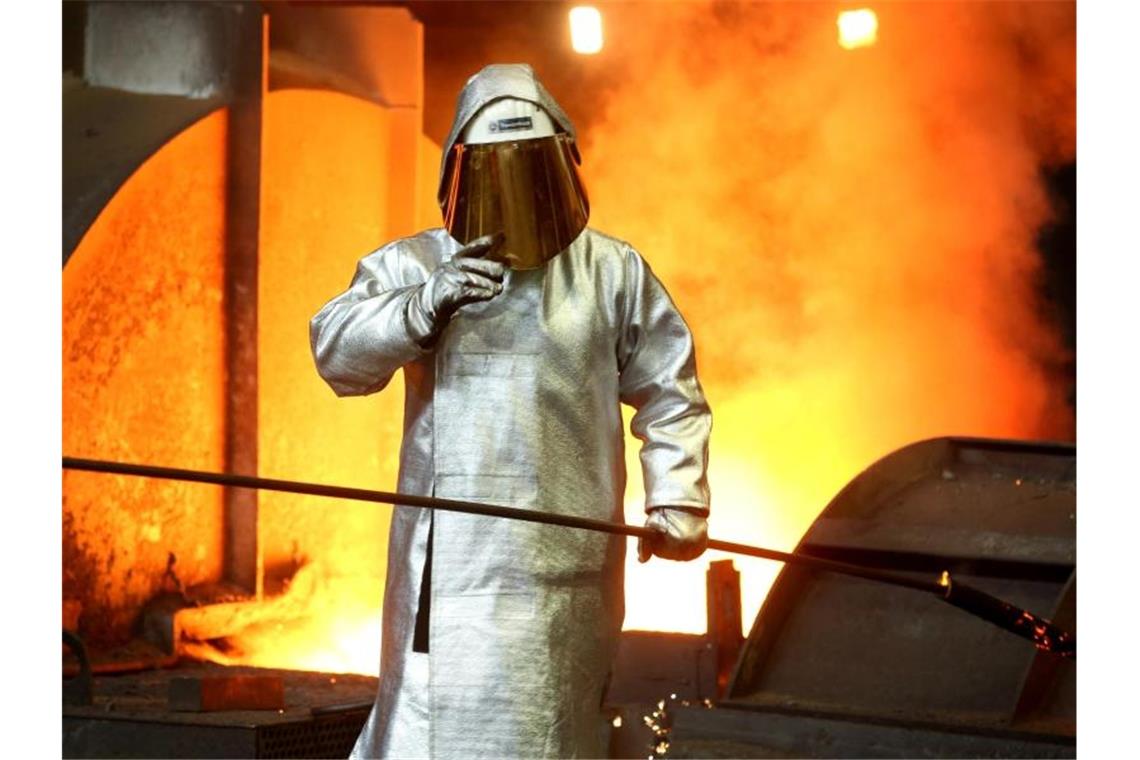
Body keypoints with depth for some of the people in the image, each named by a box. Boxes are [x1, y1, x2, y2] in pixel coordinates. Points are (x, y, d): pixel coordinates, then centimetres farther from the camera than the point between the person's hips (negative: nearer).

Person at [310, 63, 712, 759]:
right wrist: (424, 304, -18)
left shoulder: (613, 273, 7)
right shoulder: (411, 265, 7)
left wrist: (677, 501, 0)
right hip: (449, 549, 0)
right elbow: (337, 351, -3)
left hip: (563, 554, 0)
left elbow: (670, 394, 10)